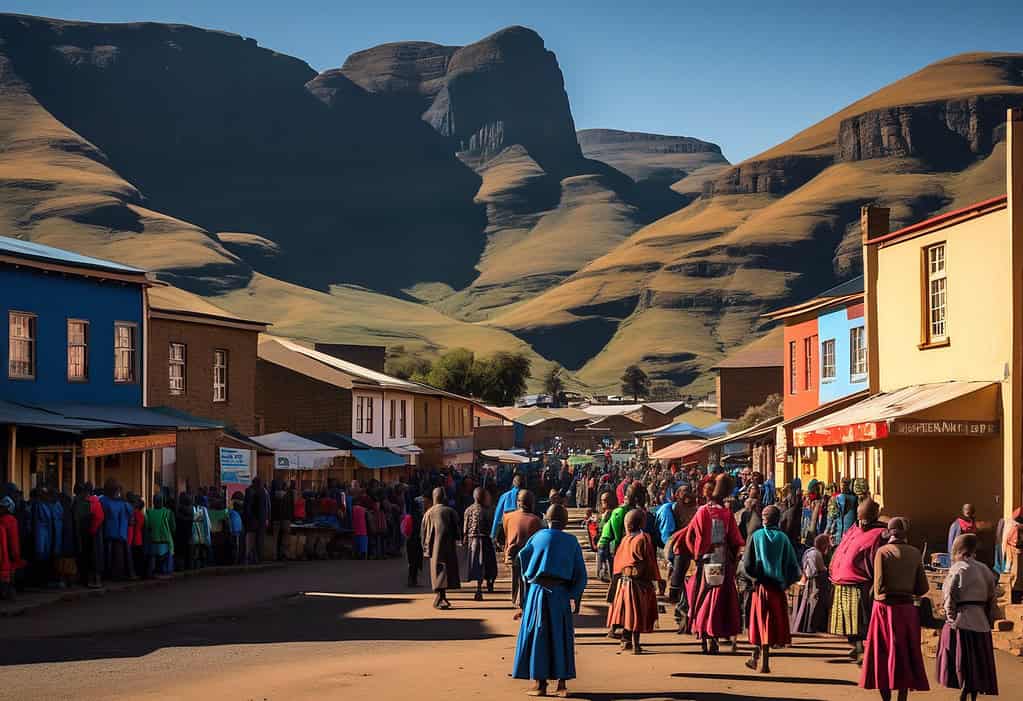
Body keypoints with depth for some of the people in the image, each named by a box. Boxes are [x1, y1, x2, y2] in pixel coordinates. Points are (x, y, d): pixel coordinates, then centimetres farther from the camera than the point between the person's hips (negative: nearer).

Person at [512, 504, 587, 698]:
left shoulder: (540, 536, 2)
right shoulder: (572, 542, 3)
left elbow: (522, 556, 15)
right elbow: (581, 574, -2)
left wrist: (529, 577, 33)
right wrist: (575, 598, 0)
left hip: (538, 591, -1)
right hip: (561, 594, 1)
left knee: (537, 636, 5)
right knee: (561, 637, 9)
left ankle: (539, 683, 2)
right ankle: (562, 684, 6)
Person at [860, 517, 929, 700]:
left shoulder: (883, 551, -7)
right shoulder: (915, 554, 1)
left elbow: (879, 585, -11)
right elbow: (922, 588, 1)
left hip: (885, 607, -2)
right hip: (906, 609, 2)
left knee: (883, 655, 7)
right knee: (905, 656, 12)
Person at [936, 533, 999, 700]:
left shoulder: (958, 568, -8)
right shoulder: (984, 569, 10)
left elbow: (950, 596, -14)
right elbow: (992, 598, 11)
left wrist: (951, 618, -6)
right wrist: (988, 619, 17)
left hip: (961, 623, -6)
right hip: (981, 623, 6)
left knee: (962, 665, 0)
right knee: (977, 665, 12)